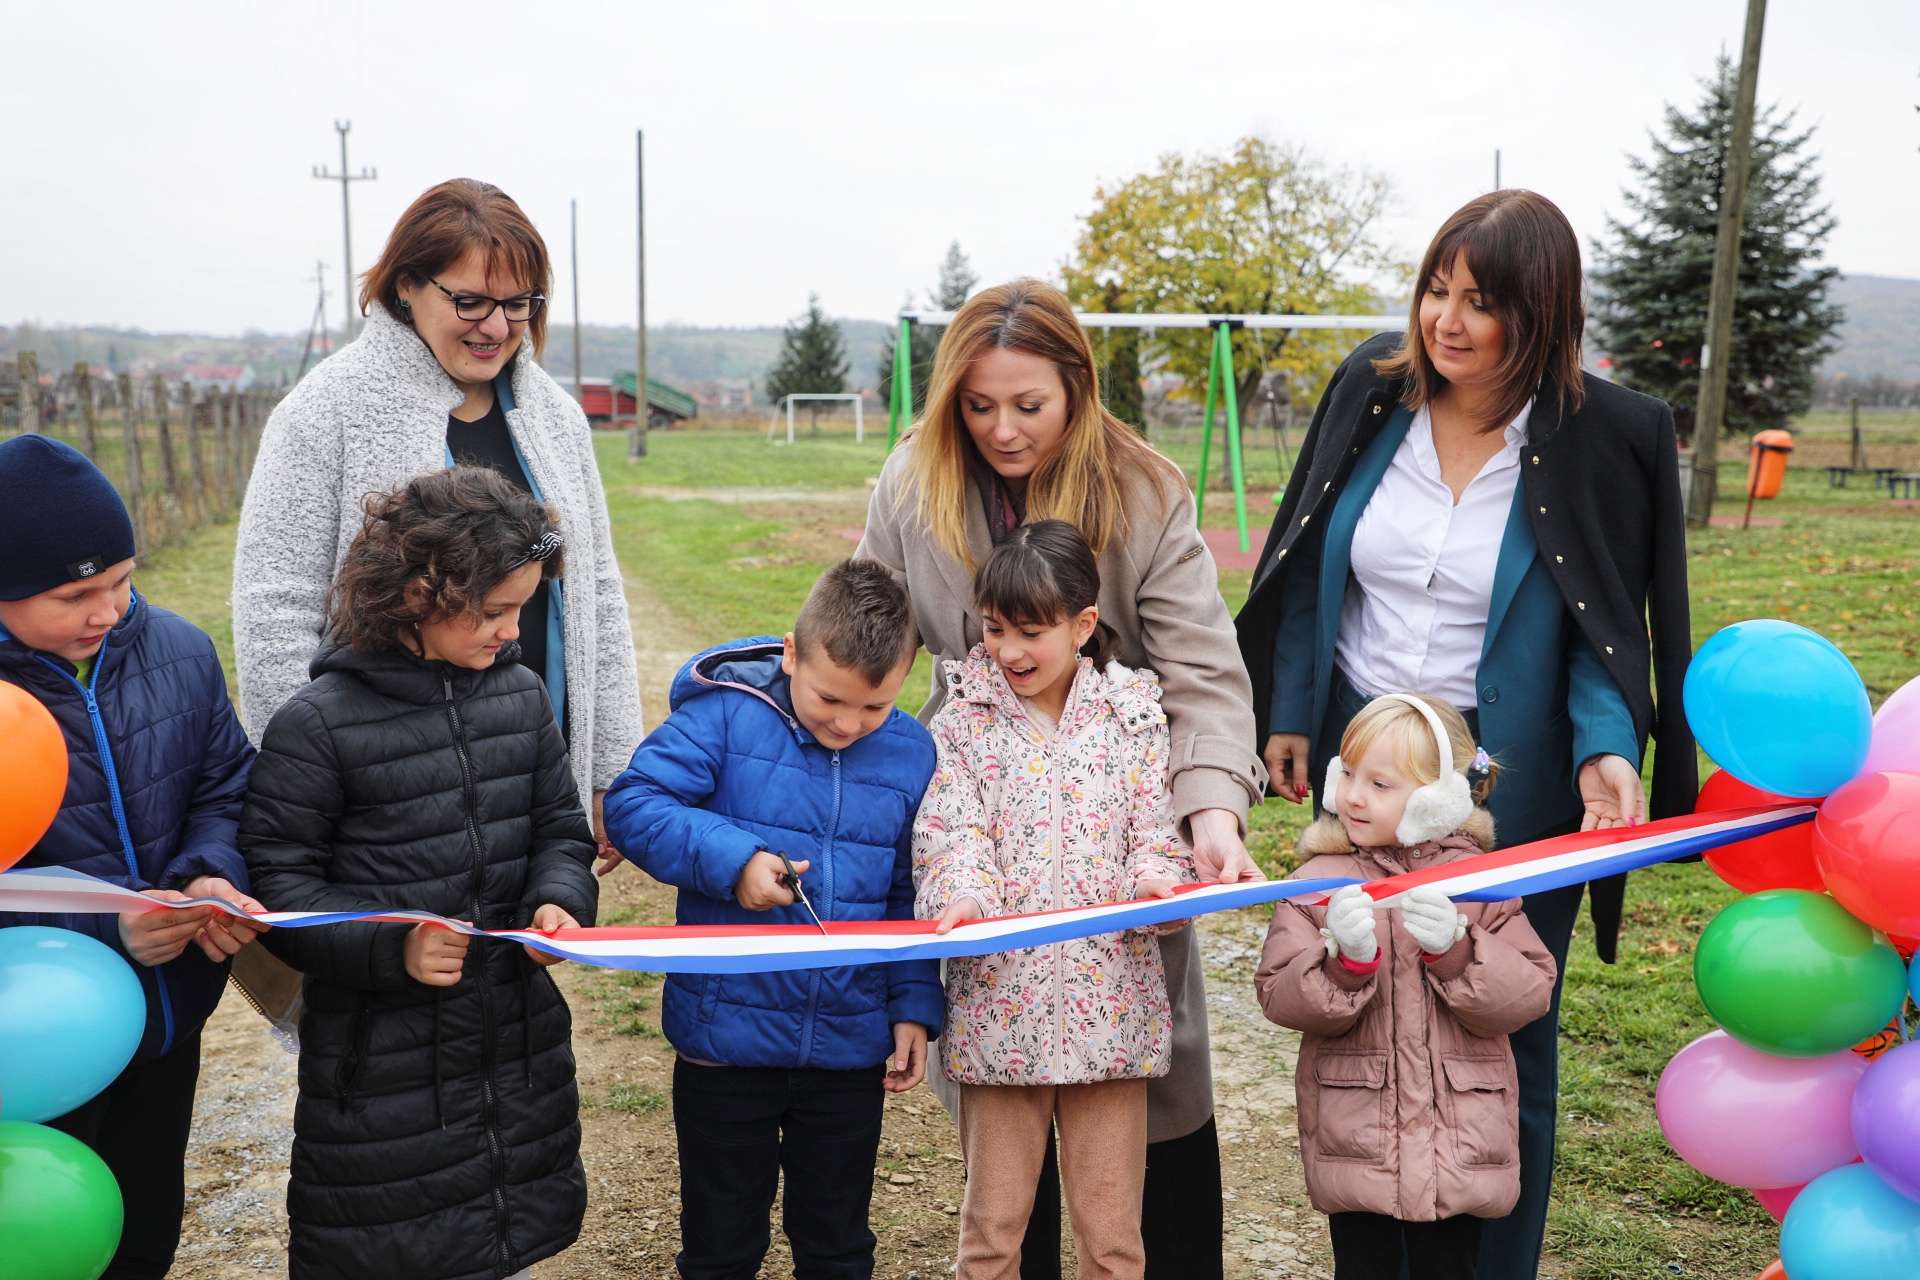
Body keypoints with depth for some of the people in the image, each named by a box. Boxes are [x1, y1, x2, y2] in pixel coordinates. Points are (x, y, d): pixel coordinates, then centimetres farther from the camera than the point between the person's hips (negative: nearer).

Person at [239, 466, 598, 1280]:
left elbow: (560, 829, 10)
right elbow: (276, 881, -11)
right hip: (382, 1062, -5)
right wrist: (390, 946, -24)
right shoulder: (318, 723, -14)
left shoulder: (520, 695, 2)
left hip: (517, 1045, 5)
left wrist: (559, 900, -10)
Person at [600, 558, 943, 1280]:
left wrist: (916, 1004, 2)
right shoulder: (725, 715, -11)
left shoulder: (910, 752, 0)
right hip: (727, 1036, -2)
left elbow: (911, 896, 8)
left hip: (851, 1049, 3)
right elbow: (631, 804, -15)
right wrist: (732, 858, -26)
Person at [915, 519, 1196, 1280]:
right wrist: (960, 896, -27)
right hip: (1000, 1004, 0)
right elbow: (951, 831, -7)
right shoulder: (963, 723, 3)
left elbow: (1157, 831, 2)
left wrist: (1154, 880, -20)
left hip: (1109, 1001, 0)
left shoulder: (1134, 717, 4)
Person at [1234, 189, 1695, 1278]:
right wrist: (1290, 714, 8)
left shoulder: (1607, 436, -11)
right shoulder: (1373, 392, -2)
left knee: (1502, 1036, 9)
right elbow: (1311, 571, 7)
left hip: (1509, 785, -3)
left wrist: (1606, 752, -25)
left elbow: (1609, 631, -7)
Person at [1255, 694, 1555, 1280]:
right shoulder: (1319, 880, -2)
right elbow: (1278, 996, -9)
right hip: (1355, 1137, 0)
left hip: (1459, 1140, 1)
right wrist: (1344, 960, -26)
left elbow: (1529, 994, -7)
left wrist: (1454, 951, -22)